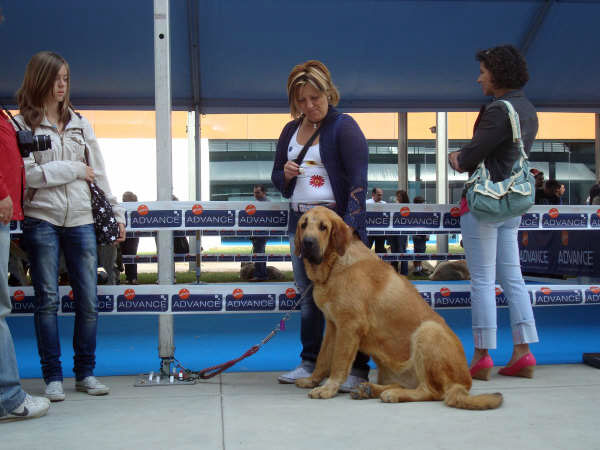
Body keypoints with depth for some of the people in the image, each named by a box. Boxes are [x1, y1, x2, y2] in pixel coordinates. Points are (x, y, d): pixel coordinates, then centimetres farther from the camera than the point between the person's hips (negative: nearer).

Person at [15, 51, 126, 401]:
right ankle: (53, 376, 11)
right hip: (42, 220, -3)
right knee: (48, 300, 1)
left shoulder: (80, 123, 14)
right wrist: (74, 169, -7)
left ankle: (85, 372, 15)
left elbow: (99, 172, 14)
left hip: (81, 220, 3)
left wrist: (116, 212, 10)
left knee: (88, 300, 2)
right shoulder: (22, 123, 1)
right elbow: (27, 174, -10)